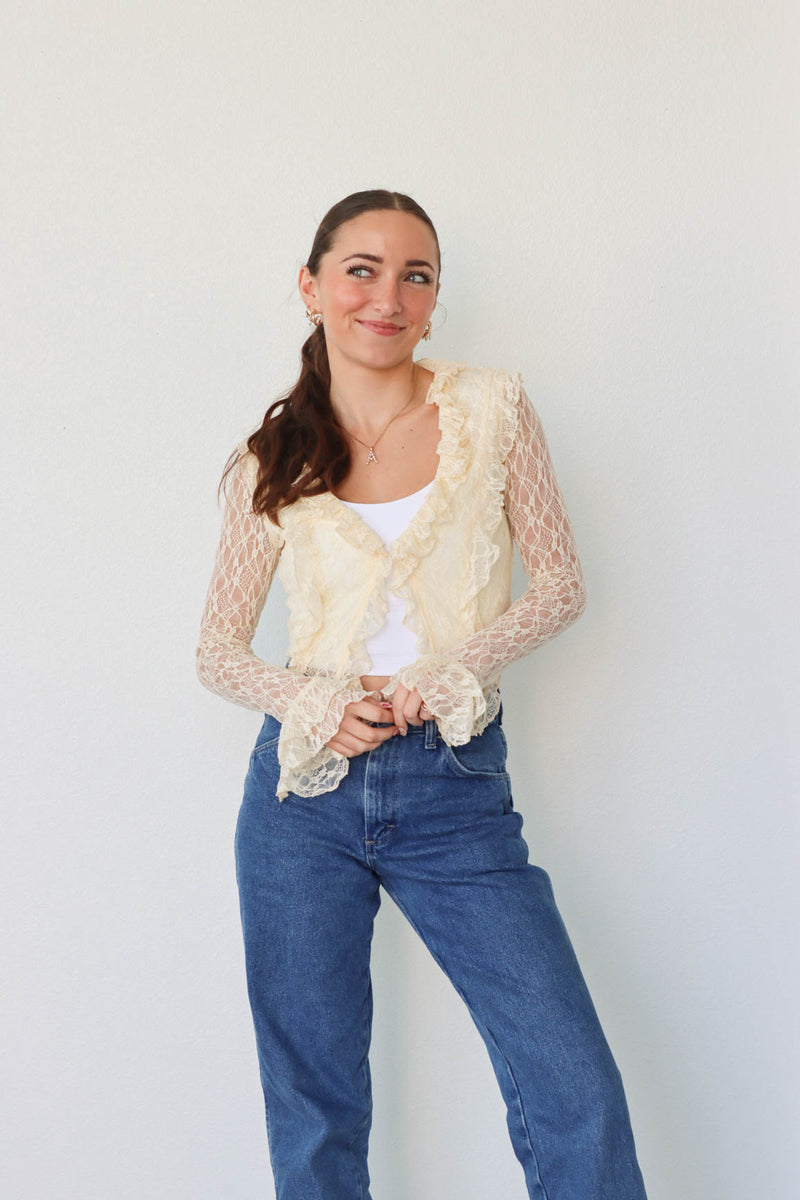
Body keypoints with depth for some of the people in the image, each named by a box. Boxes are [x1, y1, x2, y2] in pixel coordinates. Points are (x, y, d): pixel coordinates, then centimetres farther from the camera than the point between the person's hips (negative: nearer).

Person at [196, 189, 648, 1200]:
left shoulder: (492, 410, 3)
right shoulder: (273, 461, 5)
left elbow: (561, 585, 3)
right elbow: (218, 648, 7)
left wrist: (448, 671, -13)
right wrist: (310, 701, -13)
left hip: (456, 787, -1)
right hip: (307, 787, 1)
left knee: (578, 1095, -6)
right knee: (312, 1111, 11)